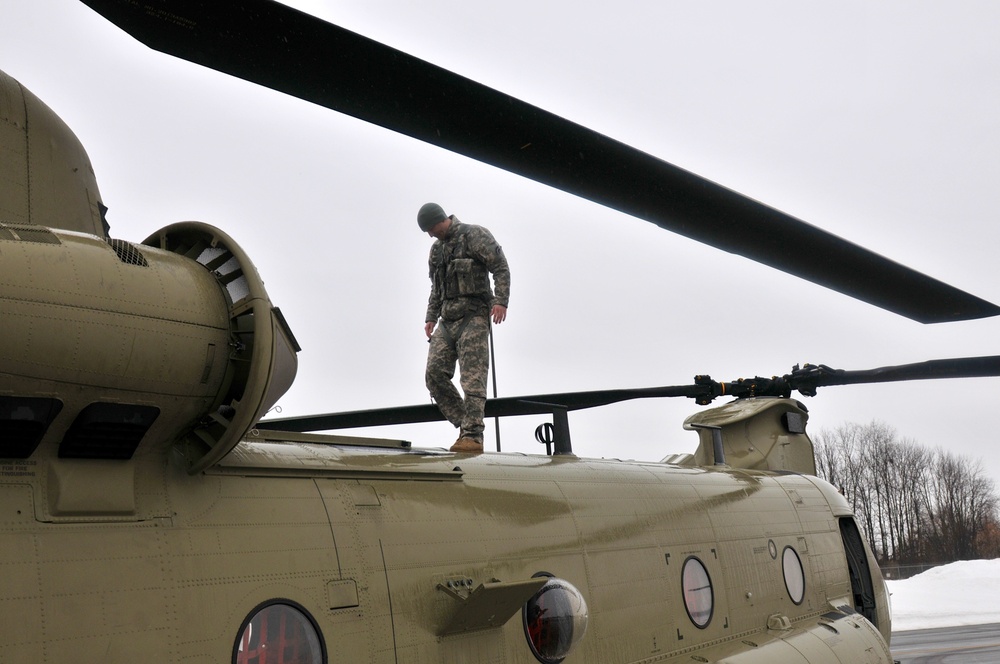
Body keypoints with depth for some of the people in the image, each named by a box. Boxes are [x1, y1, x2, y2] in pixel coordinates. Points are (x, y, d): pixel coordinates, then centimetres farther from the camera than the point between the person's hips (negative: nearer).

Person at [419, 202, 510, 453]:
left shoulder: (475, 235, 0)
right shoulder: (436, 249, 22)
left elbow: (501, 267, -7)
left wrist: (500, 300, -19)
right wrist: (431, 317, 18)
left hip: (473, 317, -7)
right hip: (447, 320, 7)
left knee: (472, 377, -14)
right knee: (434, 373, -7)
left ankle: (473, 435, -18)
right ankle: (465, 425, 0)